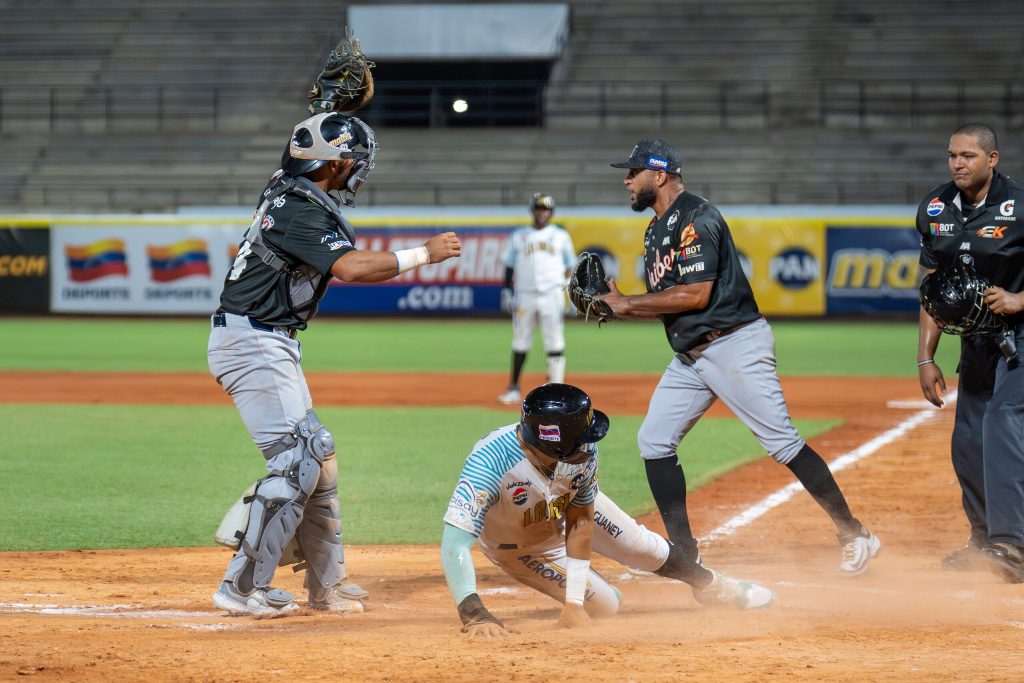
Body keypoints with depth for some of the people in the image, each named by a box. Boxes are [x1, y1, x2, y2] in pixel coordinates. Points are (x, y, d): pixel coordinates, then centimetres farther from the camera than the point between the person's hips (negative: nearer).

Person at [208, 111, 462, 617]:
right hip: (253, 344, -11)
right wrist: (423, 255, -23)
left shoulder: (290, 192, 9)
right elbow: (351, 268, -32)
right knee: (296, 461, -13)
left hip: (268, 346, 11)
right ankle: (243, 588, -13)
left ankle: (328, 584, 20)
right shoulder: (300, 211, -20)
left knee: (316, 454, 14)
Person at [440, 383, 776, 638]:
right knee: (604, 605, -1)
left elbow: (580, 524, -21)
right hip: (518, 546, -3)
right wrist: (473, 614, -64)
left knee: (646, 548, 13)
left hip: (571, 506, 3)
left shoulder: (581, 452, -33)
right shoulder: (490, 462, -48)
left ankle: (710, 584, 45)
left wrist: (573, 601, -25)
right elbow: (454, 544, -53)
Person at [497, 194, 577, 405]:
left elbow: (569, 266, 11)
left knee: (554, 341, -4)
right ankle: (514, 389, 8)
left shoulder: (561, 236, 10)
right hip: (525, 295, 1)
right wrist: (507, 291, 1)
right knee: (520, 341, 3)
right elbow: (509, 266, 11)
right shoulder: (518, 236, 10)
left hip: (552, 294, -1)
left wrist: (568, 284, -5)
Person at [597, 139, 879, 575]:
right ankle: (684, 552, 9)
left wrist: (628, 303, -14)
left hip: (735, 345, -10)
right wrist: (617, 306, 4)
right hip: (690, 356, 10)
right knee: (654, 440, 4)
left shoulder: (696, 218, -14)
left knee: (781, 441, -11)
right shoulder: (657, 231, 17)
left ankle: (853, 535, -5)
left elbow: (696, 294, -21)